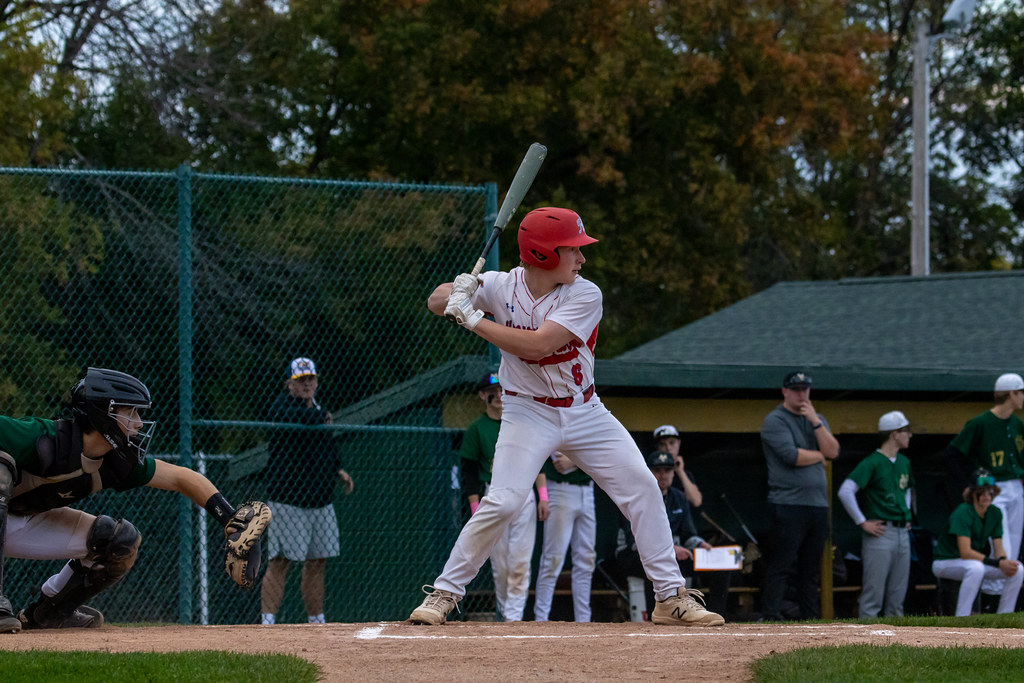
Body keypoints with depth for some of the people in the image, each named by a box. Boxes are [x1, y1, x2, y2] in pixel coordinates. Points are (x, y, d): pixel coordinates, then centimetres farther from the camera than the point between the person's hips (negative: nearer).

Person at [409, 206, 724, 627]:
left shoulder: (585, 296, -15)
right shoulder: (501, 287, -10)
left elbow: (537, 345, -27)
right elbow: (436, 303, 0)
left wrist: (474, 319, -25)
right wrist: (457, 293, -24)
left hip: (584, 413, 2)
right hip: (528, 414, -1)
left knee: (642, 488, -7)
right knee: (501, 502, -17)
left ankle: (671, 596, 1)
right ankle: (443, 594, -4)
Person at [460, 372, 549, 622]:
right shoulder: (476, 429, 4)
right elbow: (470, 474, 2)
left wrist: (543, 496, 2)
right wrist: (476, 510, -5)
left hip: (523, 496, 1)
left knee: (520, 563, -8)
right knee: (499, 564, 0)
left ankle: (514, 615, -8)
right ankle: (504, 611, 13)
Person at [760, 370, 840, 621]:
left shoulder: (817, 419, 18)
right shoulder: (775, 420, -2)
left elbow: (833, 452, 4)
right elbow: (792, 456, -15)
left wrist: (815, 421, -4)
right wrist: (819, 456, 1)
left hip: (817, 504, 7)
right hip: (788, 504, -7)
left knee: (811, 568, 8)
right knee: (780, 565, -11)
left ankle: (811, 618, 11)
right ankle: (770, 617, -12)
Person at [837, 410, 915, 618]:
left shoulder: (904, 462, 15)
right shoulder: (872, 463, -10)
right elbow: (845, 492, -17)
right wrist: (862, 522, -15)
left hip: (902, 533, 8)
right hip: (881, 533, -8)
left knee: (897, 596, 9)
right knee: (874, 594, -8)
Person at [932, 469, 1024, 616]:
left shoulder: (995, 513, 0)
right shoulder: (963, 513, -22)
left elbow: (998, 548, -1)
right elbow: (965, 552, -30)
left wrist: (1004, 561, -26)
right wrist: (998, 563, -36)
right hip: (946, 562, -7)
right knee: (976, 568, -39)